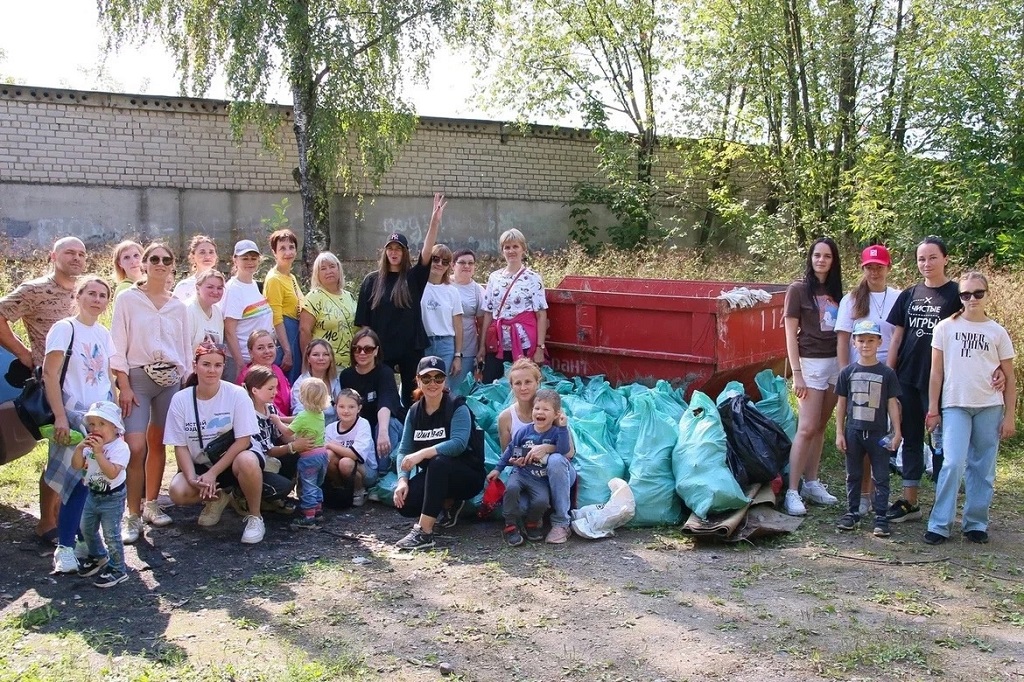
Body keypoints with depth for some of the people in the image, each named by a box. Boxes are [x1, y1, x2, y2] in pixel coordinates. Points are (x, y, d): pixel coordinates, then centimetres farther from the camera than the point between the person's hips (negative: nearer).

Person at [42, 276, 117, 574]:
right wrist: (60, 416, -16)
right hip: (75, 417, -6)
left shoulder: (103, 333, 12)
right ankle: (64, 548, -3)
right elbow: (50, 375, -11)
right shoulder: (64, 329, -7)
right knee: (78, 483, -12)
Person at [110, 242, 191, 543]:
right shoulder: (127, 299, 0)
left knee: (158, 444, 9)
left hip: (170, 378, 4)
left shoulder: (178, 305, 10)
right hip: (137, 377, -4)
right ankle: (133, 516, -6)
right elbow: (118, 346, -3)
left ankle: (151, 504, 21)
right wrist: (124, 386, -10)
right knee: (135, 448, -12)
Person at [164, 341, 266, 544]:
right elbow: (180, 446, -4)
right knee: (178, 492, -28)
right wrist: (192, 479, -19)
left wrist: (213, 473, -20)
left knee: (246, 461, -38)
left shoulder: (236, 395, -13)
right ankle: (218, 496, 8)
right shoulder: (180, 400, -6)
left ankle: (255, 517, -12)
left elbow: (243, 440, -14)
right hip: (199, 464, 3)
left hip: (231, 460, -2)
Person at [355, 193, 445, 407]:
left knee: (411, 397, 5)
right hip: (381, 349, 0)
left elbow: (426, 253, -13)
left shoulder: (414, 277, 3)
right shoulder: (372, 281, 4)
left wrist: (435, 222, -25)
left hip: (411, 347, 0)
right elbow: (364, 321, 4)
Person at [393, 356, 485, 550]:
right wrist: (402, 480, -19)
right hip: (434, 477, 5)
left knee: (439, 462, -37)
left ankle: (424, 532, -35)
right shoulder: (414, 412, 3)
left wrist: (422, 453, -38)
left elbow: (458, 443, -29)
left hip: (467, 476, -5)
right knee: (404, 503, -23)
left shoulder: (458, 408, -12)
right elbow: (404, 450, -2)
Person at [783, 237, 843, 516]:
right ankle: (792, 491, -7)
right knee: (807, 428, -10)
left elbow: (842, 331, 14)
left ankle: (811, 483, 17)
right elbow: (790, 334, -7)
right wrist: (796, 373, -12)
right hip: (811, 363, -5)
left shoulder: (836, 291, 11)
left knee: (820, 427, 9)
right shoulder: (798, 289, -5)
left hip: (836, 362, 5)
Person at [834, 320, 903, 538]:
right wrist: (839, 433, 2)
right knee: (853, 475, 12)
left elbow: (892, 404, 1)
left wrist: (897, 432, -3)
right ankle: (852, 512, 22)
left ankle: (881, 516, 10)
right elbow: (841, 404, 5)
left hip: (879, 434, -2)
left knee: (880, 477, 3)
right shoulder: (847, 372, 2)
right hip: (853, 432, 2)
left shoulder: (887, 373, -2)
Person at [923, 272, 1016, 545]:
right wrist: (933, 409, 1)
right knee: (953, 463, -13)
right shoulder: (945, 328, 2)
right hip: (955, 405, -2)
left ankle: (976, 523, 16)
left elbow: (1009, 378, 8)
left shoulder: (997, 332, 5)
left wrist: (1010, 416, 4)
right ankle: (939, 524, -6)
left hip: (990, 407, 2)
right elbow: (936, 371, 4)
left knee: (983, 468, 4)